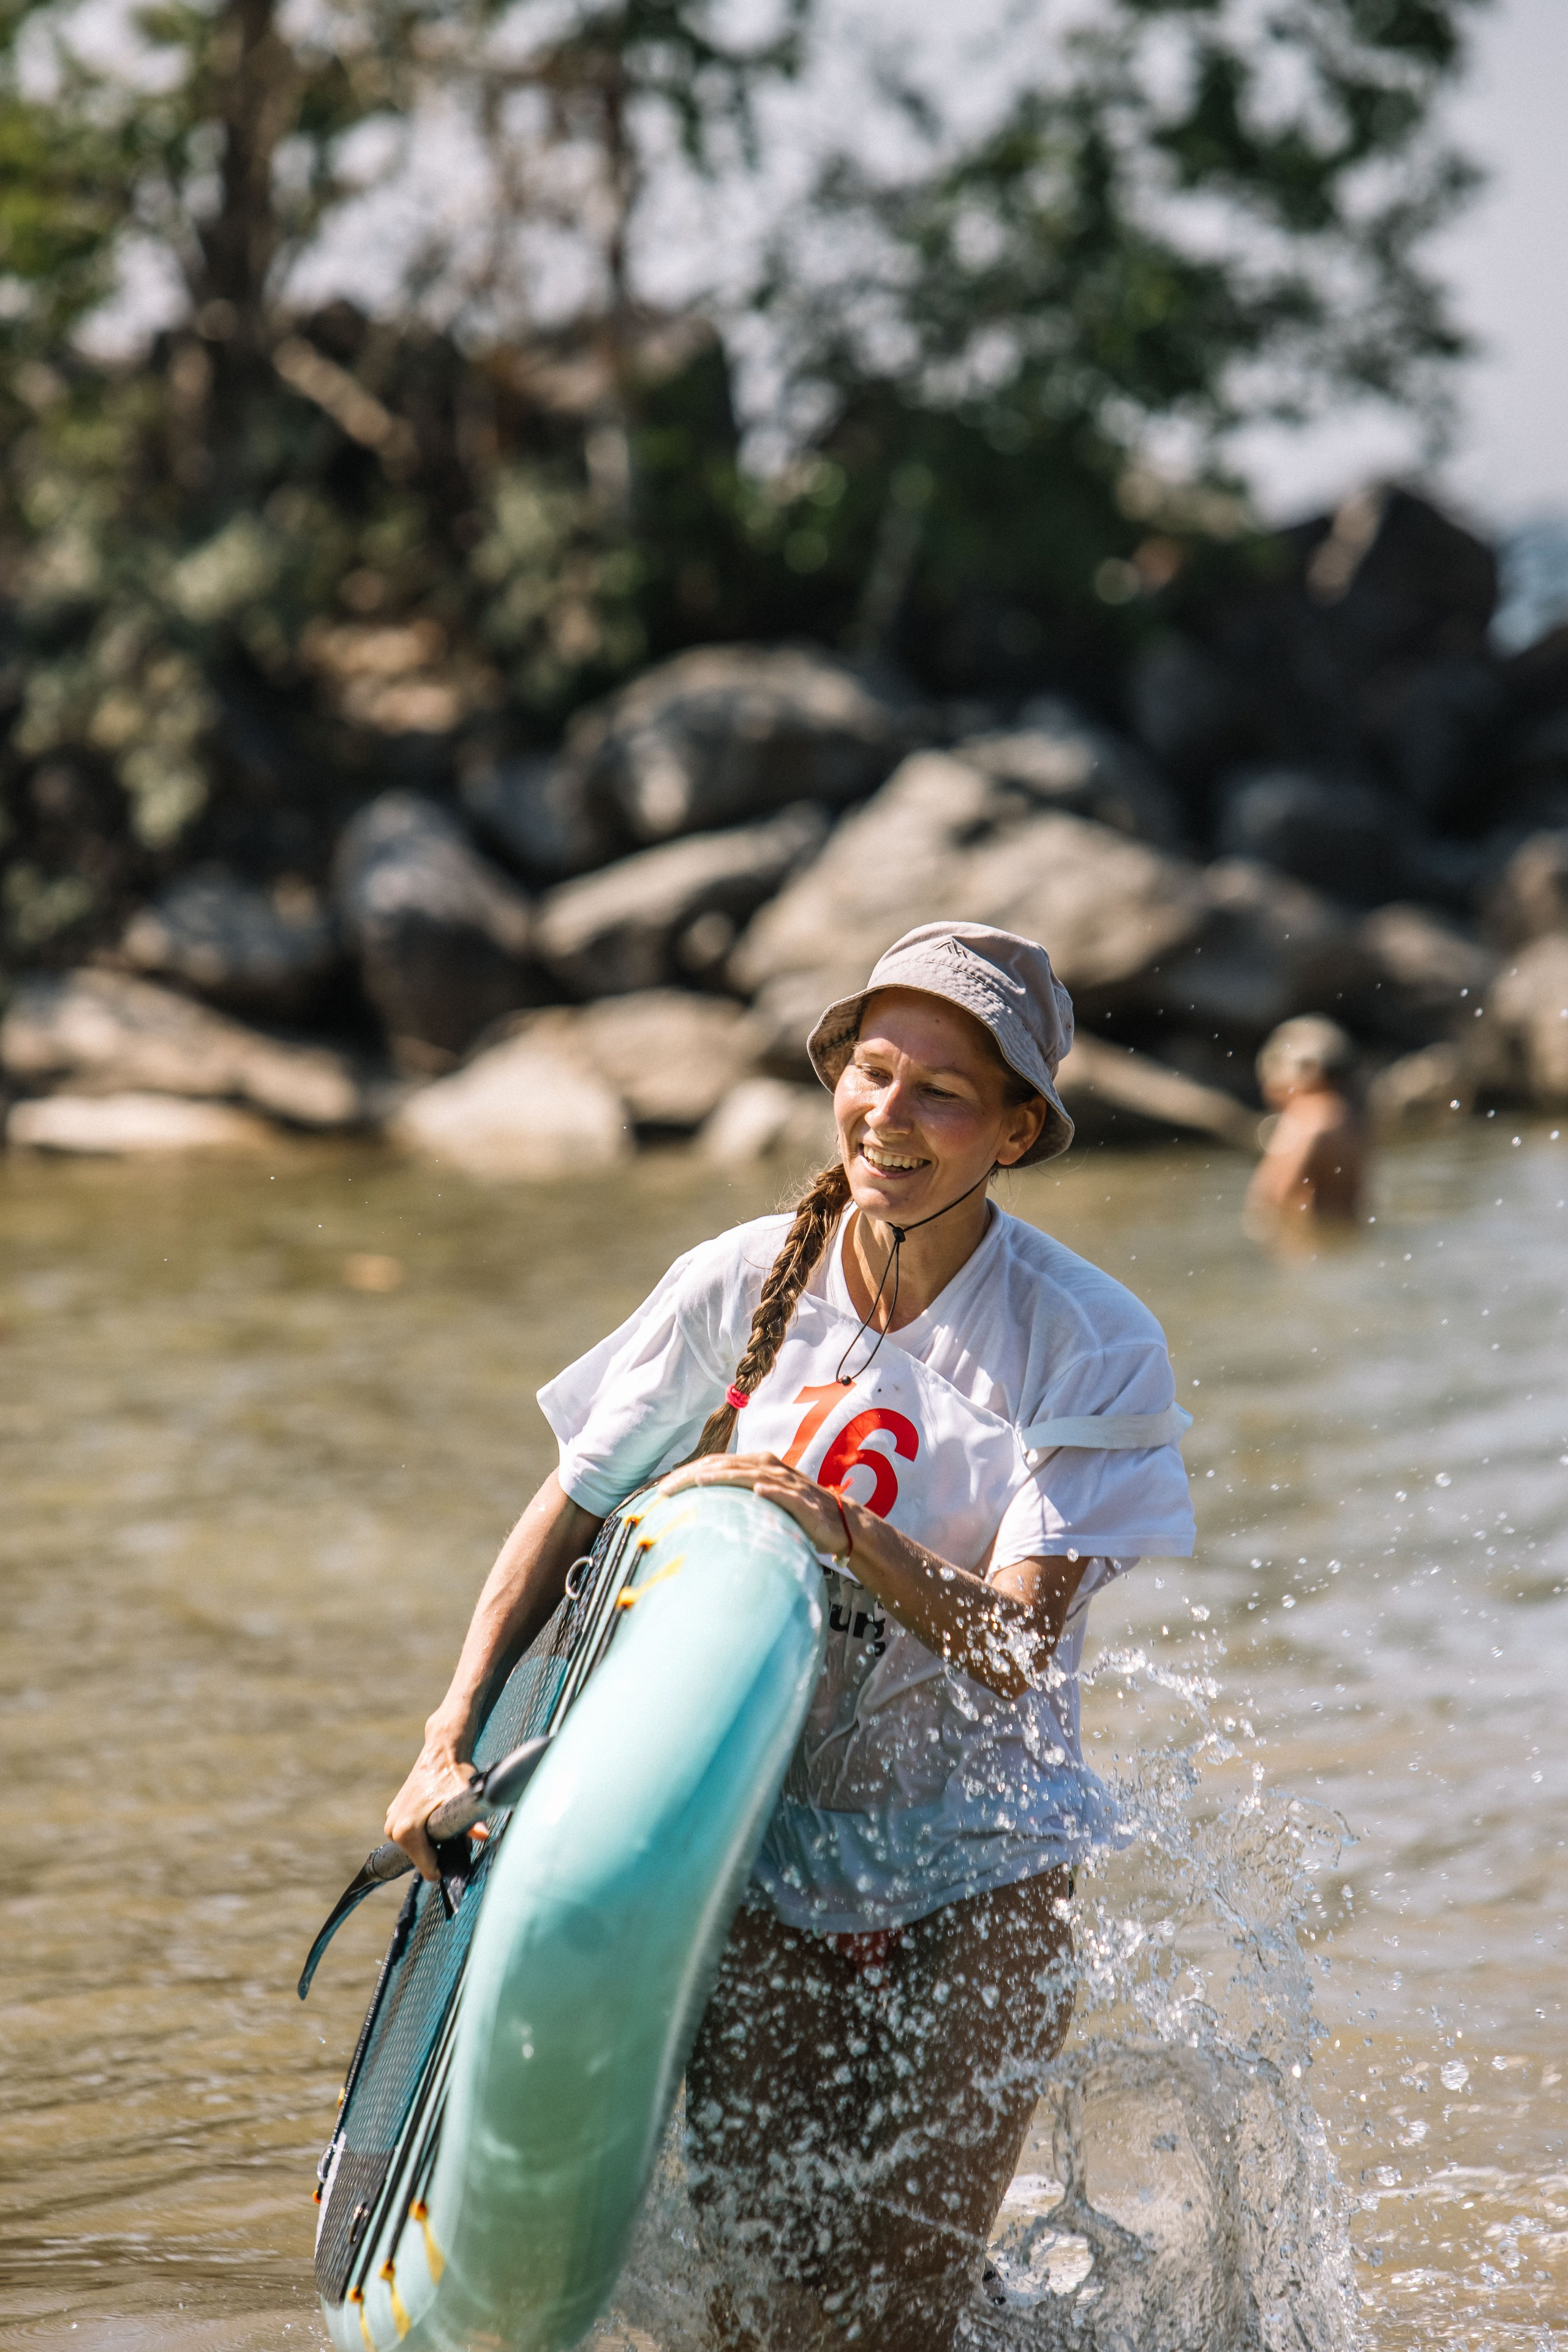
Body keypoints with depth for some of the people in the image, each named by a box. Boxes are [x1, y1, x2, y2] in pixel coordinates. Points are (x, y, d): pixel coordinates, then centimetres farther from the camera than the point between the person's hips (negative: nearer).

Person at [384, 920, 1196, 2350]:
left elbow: (1013, 1653, -18)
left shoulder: (1089, 1343, -10)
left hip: (981, 1866, -2)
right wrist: (452, 1745, 0)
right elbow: (572, 1515, 8)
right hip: (766, 1842, 2)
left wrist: (838, 1531, -33)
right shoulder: (742, 1287, -1)